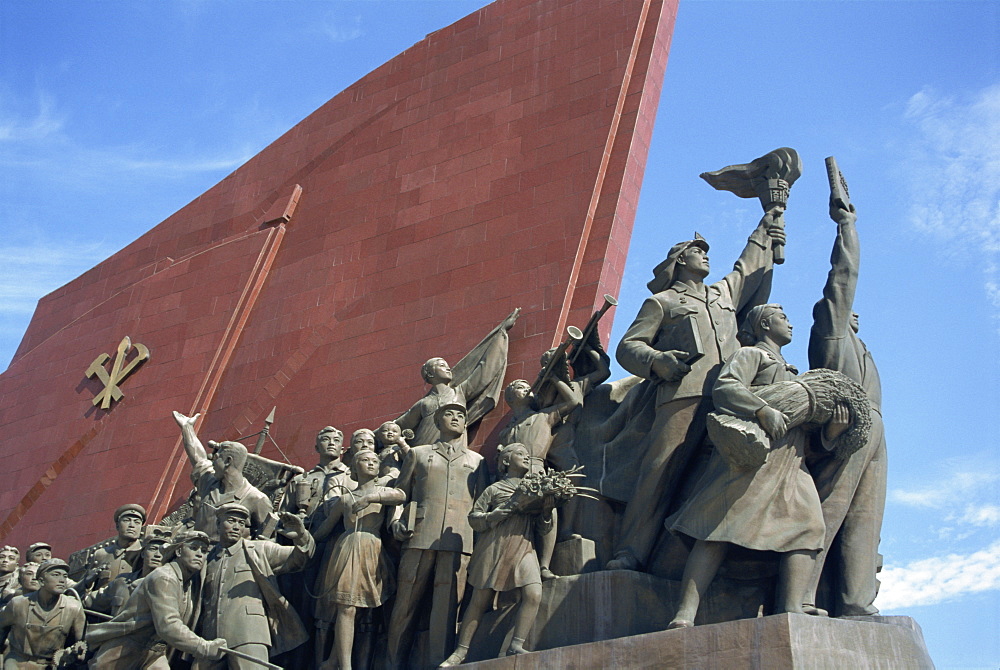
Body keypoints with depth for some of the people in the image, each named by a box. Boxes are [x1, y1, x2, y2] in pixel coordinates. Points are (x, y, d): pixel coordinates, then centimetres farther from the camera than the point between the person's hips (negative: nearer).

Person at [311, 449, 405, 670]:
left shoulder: (383, 492, 15)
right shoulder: (345, 498, 18)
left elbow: (401, 496, -8)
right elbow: (324, 529, 23)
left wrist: (370, 498, -16)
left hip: (372, 552, 0)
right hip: (346, 550, 0)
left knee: (347, 608, -5)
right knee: (346, 608, -12)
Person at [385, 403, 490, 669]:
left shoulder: (476, 460, 23)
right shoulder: (418, 453, 21)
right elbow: (399, 492, 18)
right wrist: (395, 521, 0)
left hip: (458, 540, 0)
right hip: (420, 536, 0)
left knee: (447, 608, -7)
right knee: (405, 604, -2)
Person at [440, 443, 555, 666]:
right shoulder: (495, 489, 7)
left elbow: (542, 526, 17)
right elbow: (474, 519, 1)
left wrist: (546, 510, -6)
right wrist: (507, 509, -10)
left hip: (524, 548, 3)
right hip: (494, 548, -3)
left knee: (534, 594, -20)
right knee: (480, 600, 0)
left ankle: (515, 646, -15)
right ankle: (461, 651, 10)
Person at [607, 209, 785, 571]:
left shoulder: (726, 293, 36)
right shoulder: (661, 302, 20)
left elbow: (750, 266, 52)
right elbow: (627, 346, 12)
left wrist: (767, 225, 60)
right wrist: (656, 360, -8)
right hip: (684, 394, -5)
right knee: (660, 468, -18)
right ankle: (632, 552, -24)